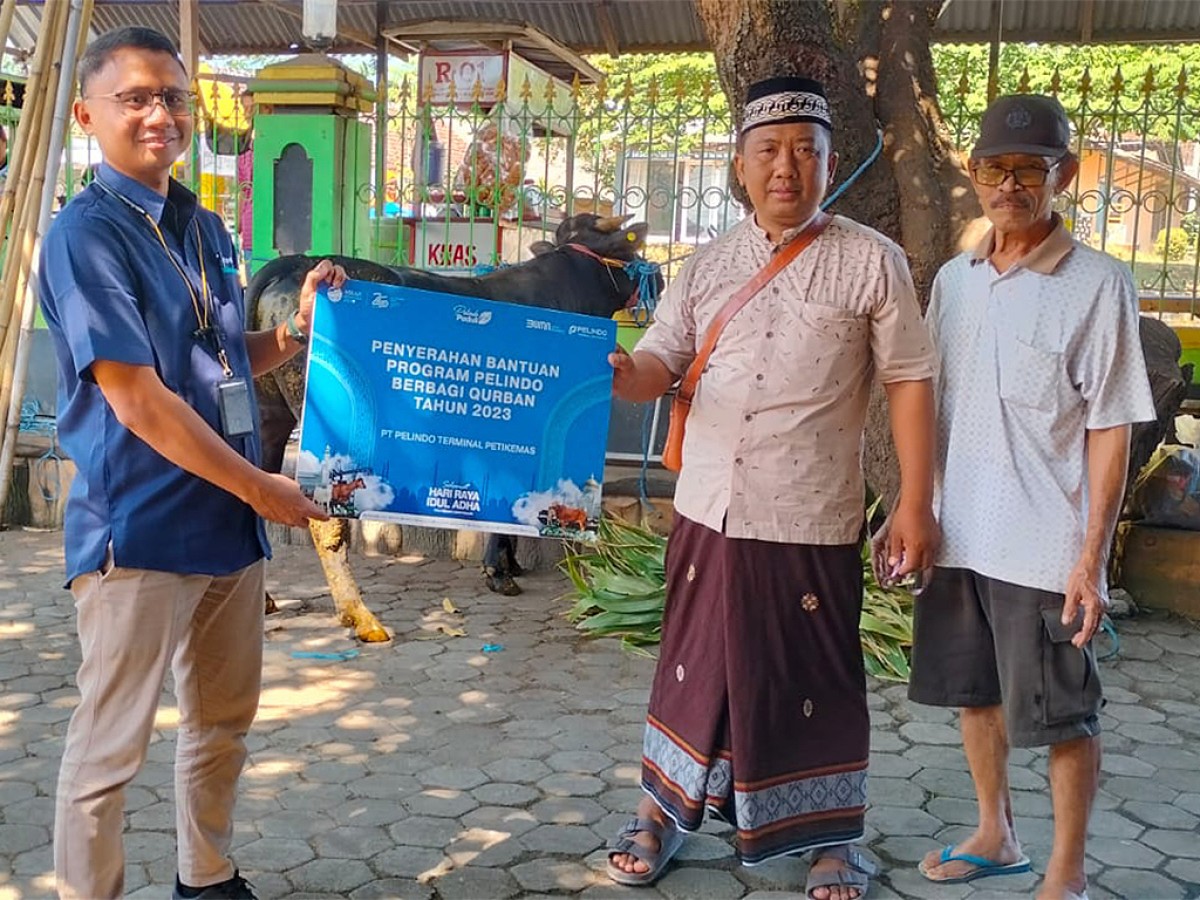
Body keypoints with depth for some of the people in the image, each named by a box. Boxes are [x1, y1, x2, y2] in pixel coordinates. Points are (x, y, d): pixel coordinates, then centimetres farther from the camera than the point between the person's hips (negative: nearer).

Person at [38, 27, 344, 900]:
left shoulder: (206, 229, 11)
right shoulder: (86, 234, -13)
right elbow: (138, 401, -18)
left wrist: (298, 328, 1)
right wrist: (260, 488, -13)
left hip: (227, 521, 8)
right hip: (138, 531, -8)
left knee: (224, 724, 20)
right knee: (110, 748, 3)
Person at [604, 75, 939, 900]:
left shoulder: (872, 261, -3)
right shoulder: (708, 265, 8)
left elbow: (910, 381, -2)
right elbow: (663, 361, 6)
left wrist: (916, 502, -7)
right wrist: (623, 376, -19)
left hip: (812, 518, -3)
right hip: (709, 507, 3)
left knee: (816, 679, 8)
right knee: (695, 662, 15)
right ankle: (660, 813, 31)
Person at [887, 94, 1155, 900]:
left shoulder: (1098, 283, -8)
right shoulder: (953, 279, 7)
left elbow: (1109, 431, -9)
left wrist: (1091, 557, -13)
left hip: (1046, 547, -5)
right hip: (961, 533, 6)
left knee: (1062, 715, 5)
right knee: (974, 693, 17)